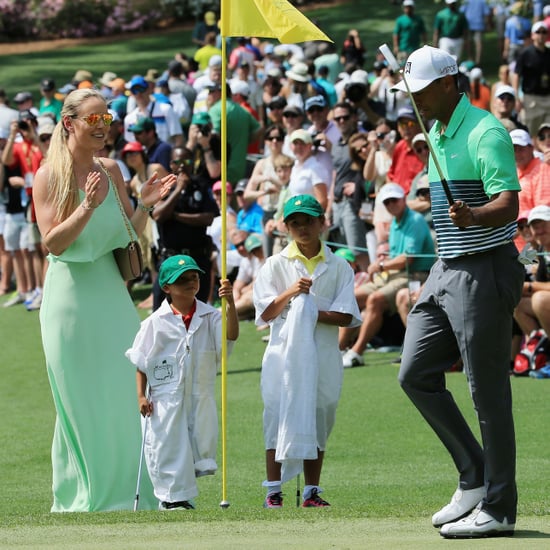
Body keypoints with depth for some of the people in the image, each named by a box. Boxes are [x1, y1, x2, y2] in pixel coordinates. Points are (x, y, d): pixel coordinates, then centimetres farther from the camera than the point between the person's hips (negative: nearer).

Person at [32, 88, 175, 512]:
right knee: (82, 398, 1)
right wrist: (87, 207, -25)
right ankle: (84, 496, 11)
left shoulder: (110, 170, 8)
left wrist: (145, 205, -6)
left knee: (127, 389, 3)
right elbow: (52, 242, -14)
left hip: (111, 292, 5)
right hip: (72, 297, -5)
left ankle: (125, 489, 12)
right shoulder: (50, 176, -8)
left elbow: (130, 233, 12)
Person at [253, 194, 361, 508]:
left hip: (324, 353, 1)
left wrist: (312, 314, -14)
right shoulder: (276, 265, 7)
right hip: (284, 350, -1)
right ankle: (273, 491, -1)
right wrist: (289, 293, -14)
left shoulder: (339, 267, 7)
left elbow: (346, 317, -1)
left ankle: (312, 492, 8)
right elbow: (265, 314, 1)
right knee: (279, 416, -5)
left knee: (319, 418, 3)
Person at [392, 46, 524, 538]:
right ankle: (474, 479, 16)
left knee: (488, 392, -5)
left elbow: (509, 205, -25)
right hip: (445, 271, 10)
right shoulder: (437, 135, 14)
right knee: (416, 374, 7)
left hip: (484, 273, -10)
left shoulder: (484, 133, -15)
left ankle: (498, 509, 2)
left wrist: (473, 216, -43)